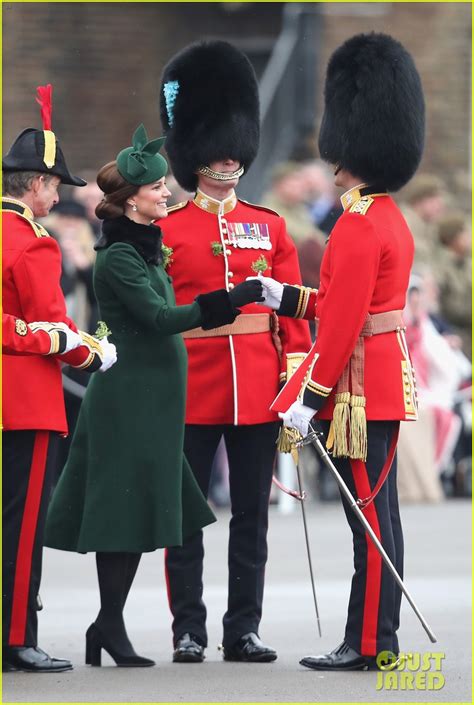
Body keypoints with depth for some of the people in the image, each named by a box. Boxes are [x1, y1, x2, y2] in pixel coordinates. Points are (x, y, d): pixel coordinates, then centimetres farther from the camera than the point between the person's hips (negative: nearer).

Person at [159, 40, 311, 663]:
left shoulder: (269, 227, 10)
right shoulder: (167, 230, 1)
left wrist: (297, 372, -1)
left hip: (257, 390, 2)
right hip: (191, 389, -2)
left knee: (251, 515, 5)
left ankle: (244, 630, 10)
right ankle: (189, 631, 7)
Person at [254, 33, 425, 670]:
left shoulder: (358, 225, -18)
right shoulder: (390, 218, 13)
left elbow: (342, 323, -21)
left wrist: (309, 398, -19)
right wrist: (284, 298, 22)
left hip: (359, 390, -10)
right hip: (387, 384, 10)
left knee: (369, 517, -6)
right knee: (377, 516, 11)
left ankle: (368, 644, -3)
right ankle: (376, 639, 15)